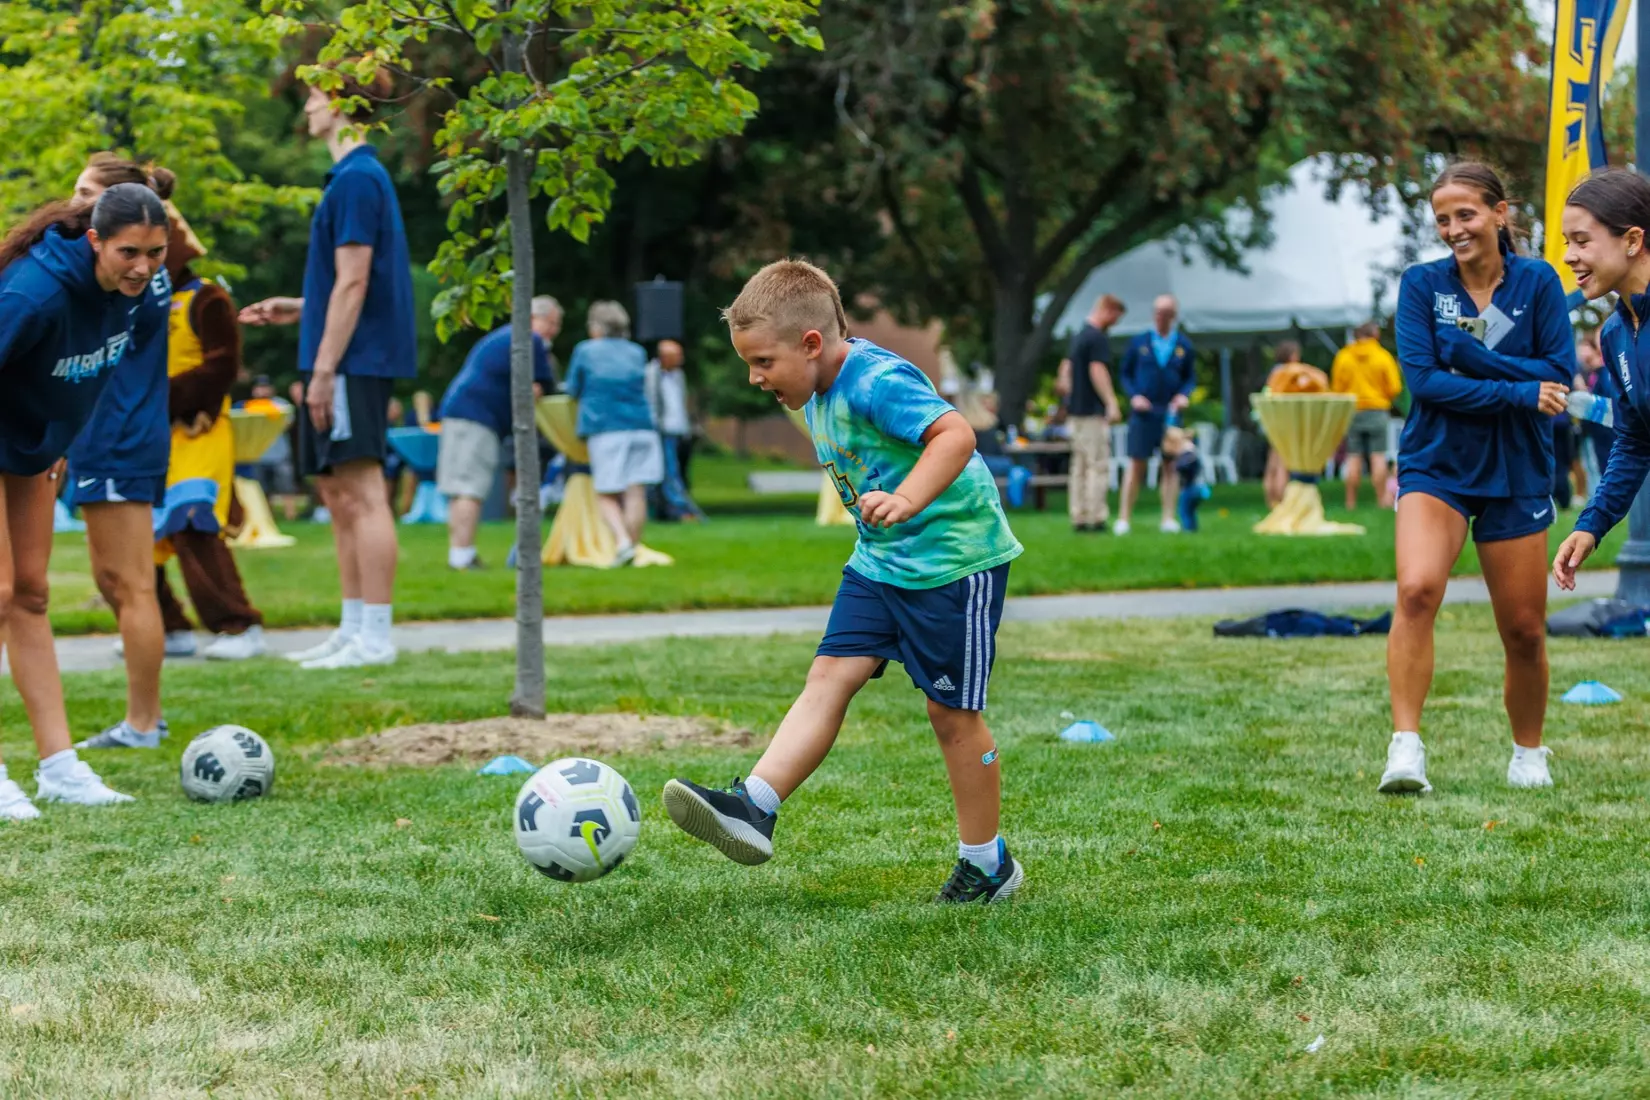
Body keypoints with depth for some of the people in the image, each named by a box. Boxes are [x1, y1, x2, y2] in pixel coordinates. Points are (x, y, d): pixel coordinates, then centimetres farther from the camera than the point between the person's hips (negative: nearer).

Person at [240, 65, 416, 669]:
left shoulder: (356, 179, -13)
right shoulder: (357, 175, 17)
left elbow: (353, 283, -18)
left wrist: (324, 368, -19)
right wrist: (297, 309, 20)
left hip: (354, 360, -10)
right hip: (349, 362, 10)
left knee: (361, 493, -9)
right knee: (337, 491, 12)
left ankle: (376, 636, -9)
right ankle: (354, 629, 17)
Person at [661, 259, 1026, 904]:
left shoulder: (878, 381, -22)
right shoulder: (820, 398, 8)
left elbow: (955, 434, -36)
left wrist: (906, 501, -49)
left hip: (955, 558, -9)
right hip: (880, 562, 9)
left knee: (953, 713, 1)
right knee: (829, 677, -6)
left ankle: (987, 866, 14)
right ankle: (754, 808, -17)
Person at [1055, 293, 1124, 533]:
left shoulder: (1080, 336, 16)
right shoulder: (1099, 338, -13)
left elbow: (1066, 365, 23)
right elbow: (1097, 371, -21)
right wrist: (1111, 403, -23)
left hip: (1075, 411, 9)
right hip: (1092, 411, -9)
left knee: (1080, 466, 9)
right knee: (1098, 465, -7)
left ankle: (1079, 517, 9)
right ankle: (1096, 517, -10)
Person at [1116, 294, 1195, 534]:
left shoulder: (1183, 346, 7)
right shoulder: (1139, 343, 4)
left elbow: (1190, 377, 12)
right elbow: (1125, 373, 9)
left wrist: (1184, 395, -7)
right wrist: (1134, 395, -7)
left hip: (1170, 413, 1)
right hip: (1143, 412, -1)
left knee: (1170, 465, 1)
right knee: (1136, 464, -4)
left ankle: (1169, 519, 4)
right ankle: (1124, 518, -1)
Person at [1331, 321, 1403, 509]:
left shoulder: (1343, 357, -2)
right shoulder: (1383, 356, -5)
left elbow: (1336, 388, 1)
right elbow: (1394, 388, -5)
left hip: (1351, 411, 1)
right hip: (1378, 411, -1)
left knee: (1353, 457, 4)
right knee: (1378, 456, 1)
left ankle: (1351, 501, 3)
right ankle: (1382, 499, -2)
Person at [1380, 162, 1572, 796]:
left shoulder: (1537, 283, 0)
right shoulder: (1422, 284, -2)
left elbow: (1560, 374, -8)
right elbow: (1422, 378, -12)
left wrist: (1474, 357, -18)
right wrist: (1521, 392, -17)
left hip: (1516, 475, 1)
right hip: (1436, 465, -1)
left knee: (1525, 630, 5)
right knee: (1417, 589, -27)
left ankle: (1528, 754, 29)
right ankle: (1406, 747, -27)